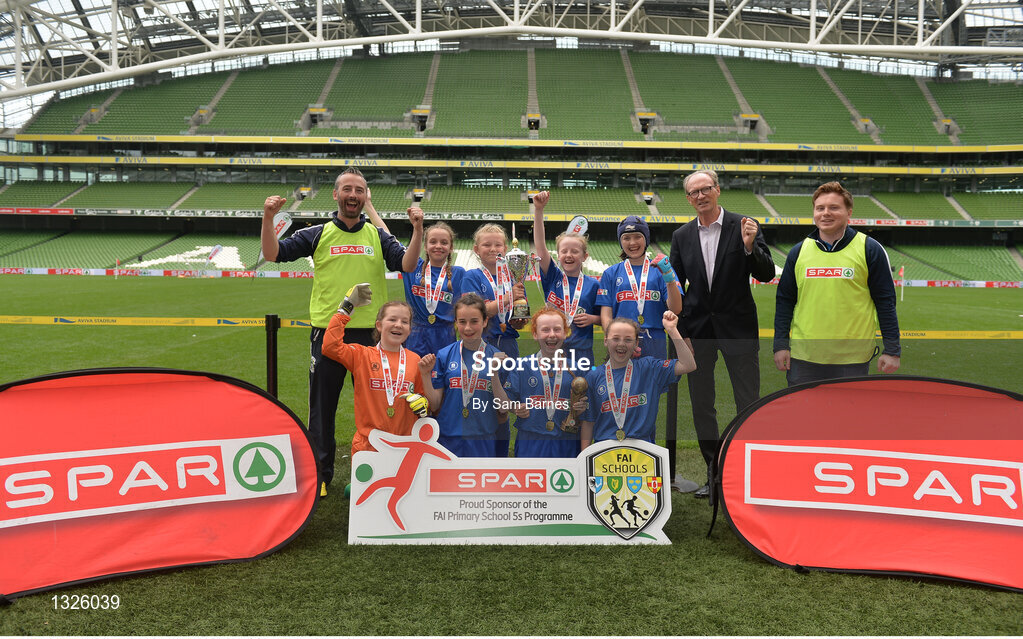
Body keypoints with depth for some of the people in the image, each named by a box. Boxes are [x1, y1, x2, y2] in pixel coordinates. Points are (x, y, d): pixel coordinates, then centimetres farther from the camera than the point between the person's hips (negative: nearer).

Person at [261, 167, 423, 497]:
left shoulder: (378, 236, 7)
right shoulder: (317, 234, 5)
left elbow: (406, 264, -5)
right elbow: (273, 254, 2)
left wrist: (417, 229, -18)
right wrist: (268, 218, -12)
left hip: (368, 333, 0)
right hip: (327, 332, 0)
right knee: (322, 407, 8)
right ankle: (321, 473, 23)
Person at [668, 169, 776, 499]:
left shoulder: (744, 227, -3)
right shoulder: (681, 235, 5)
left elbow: (766, 275, -7)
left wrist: (750, 247, -25)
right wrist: (679, 332, -2)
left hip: (738, 328, -3)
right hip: (698, 330, 3)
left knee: (749, 405, 2)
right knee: (701, 405, 10)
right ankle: (714, 473, 23)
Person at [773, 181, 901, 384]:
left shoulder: (870, 250, 0)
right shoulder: (798, 252, 7)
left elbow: (885, 301, 1)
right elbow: (784, 301, 11)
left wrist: (892, 350, -1)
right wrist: (781, 345, 5)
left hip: (852, 360, -2)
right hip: (803, 358, 2)